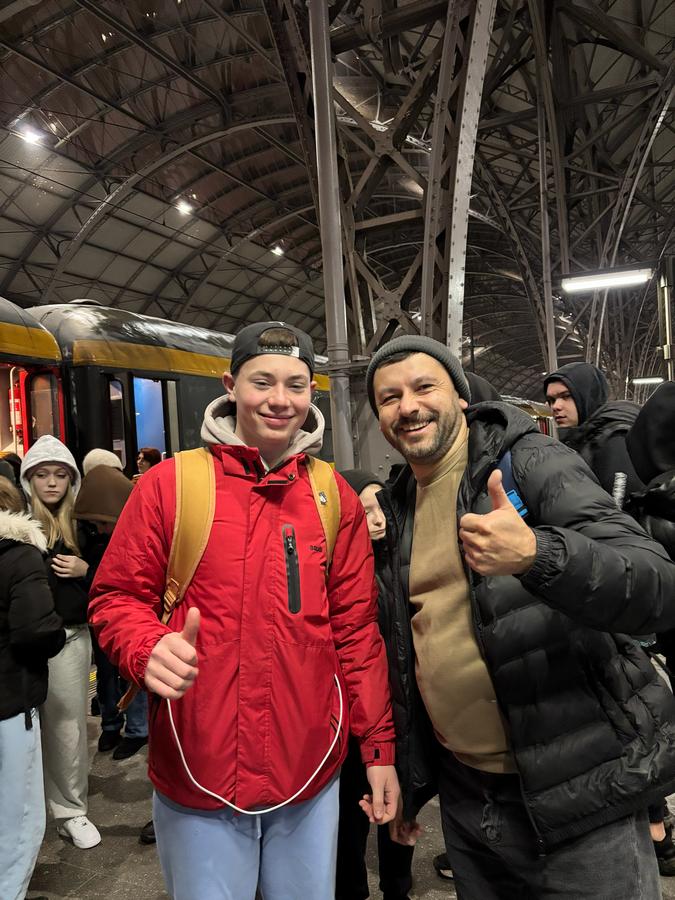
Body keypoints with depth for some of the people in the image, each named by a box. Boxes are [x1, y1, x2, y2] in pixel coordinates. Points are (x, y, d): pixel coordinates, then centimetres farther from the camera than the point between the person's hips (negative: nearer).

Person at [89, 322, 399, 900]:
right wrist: (150, 647, -22)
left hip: (311, 772, 2)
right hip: (196, 773, -1)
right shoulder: (169, 484, -7)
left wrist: (378, 745, 2)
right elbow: (117, 597, -1)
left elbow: (357, 629, 2)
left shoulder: (336, 497, -1)